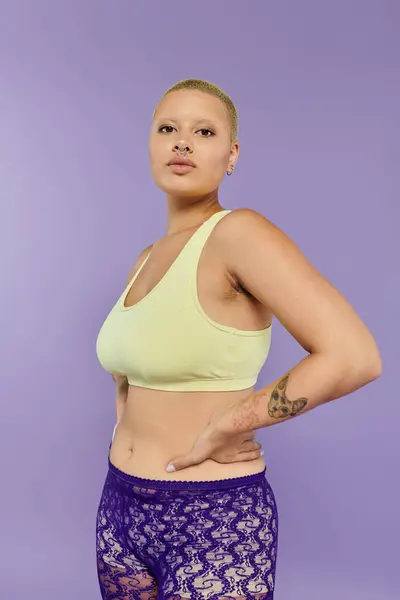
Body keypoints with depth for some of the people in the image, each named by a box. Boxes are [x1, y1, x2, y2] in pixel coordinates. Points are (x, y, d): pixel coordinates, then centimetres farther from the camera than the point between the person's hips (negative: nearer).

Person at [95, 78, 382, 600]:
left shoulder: (238, 232, -16)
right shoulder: (148, 258, 6)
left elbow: (356, 356, -26)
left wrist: (225, 427, -19)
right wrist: (125, 415, 9)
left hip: (213, 520, -7)